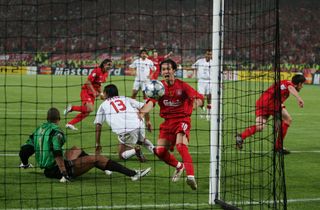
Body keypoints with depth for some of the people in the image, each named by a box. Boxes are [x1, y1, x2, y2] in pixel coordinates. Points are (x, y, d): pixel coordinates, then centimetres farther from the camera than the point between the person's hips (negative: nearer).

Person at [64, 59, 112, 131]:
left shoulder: (106, 74, 9)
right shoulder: (97, 71, -17)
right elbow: (88, 82, -20)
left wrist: (100, 93, 11)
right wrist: (94, 92, -25)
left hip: (93, 93, 9)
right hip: (86, 91, -9)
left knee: (86, 113, 5)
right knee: (90, 109, -25)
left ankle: (70, 124, 13)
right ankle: (71, 108, -6)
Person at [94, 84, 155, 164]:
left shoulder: (103, 105, 19)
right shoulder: (126, 99, 25)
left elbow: (98, 125, 13)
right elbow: (143, 106, 16)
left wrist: (97, 144, 17)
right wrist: (148, 121, 25)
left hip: (125, 131, -4)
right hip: (139, 125, 4)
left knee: (122, 155, 16)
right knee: (141, 140, 37)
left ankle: (135, 150, -15)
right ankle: (154, 149, 8)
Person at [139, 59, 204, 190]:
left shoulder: (182, 86, -7)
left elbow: (199, 98, -14)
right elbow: (151, 102, -14)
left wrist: (197, 103, -40)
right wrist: (142, 112, -36)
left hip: (182, 119, -4)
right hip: (167, 121, 4)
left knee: (181, 145, -28)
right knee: (160, 150, -2)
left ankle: (191, 176, -36)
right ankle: (179, 166, 27)